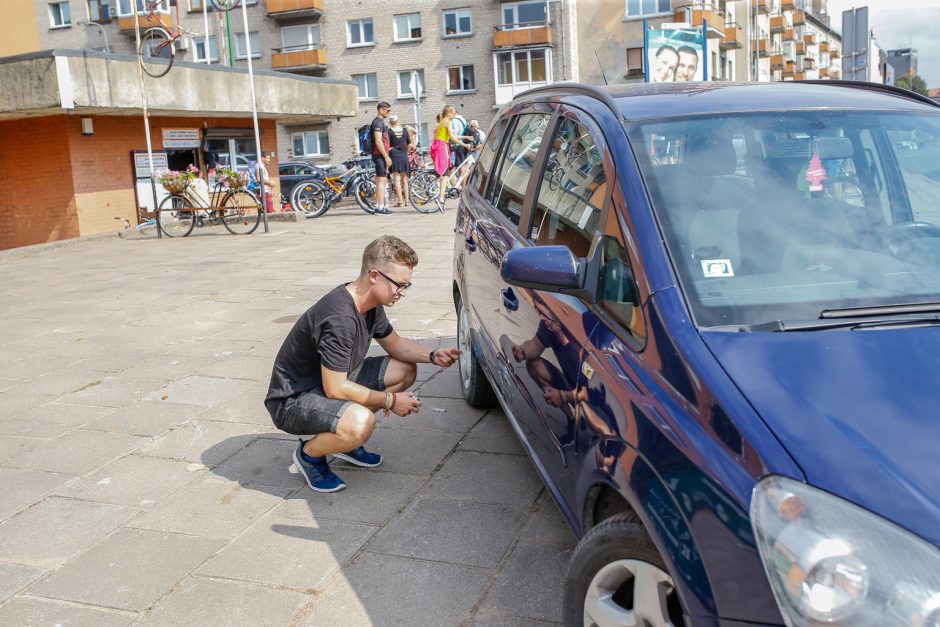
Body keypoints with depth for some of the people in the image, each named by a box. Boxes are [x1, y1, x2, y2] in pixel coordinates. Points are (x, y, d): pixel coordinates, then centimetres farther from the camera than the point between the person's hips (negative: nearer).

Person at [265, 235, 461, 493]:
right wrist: (389, 400, -18)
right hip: (292, 400, -9)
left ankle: (341, 433, 11)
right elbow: (336, 389, -29)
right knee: (361, 423, -36)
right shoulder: (340, 318, -31)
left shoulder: (371, 305, -2)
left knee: (405, 370, 5)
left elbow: (395, 344, 14)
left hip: (332, 382, 10)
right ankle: (309, 453, -3)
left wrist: (432, 356, -4)